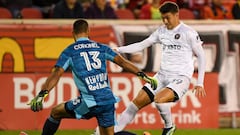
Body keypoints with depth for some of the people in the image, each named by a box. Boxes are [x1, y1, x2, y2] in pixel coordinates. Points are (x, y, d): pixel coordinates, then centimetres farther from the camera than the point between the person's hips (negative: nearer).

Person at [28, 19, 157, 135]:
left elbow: (56, 74, -9)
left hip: (89, 103, -3)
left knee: (55, 112, 19)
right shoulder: (101, 47, 12)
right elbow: (122, 62, 7)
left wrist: (42, 94, -17)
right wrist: (143, 75, 12)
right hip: (108, 101, 3)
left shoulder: (69, 52, 2)